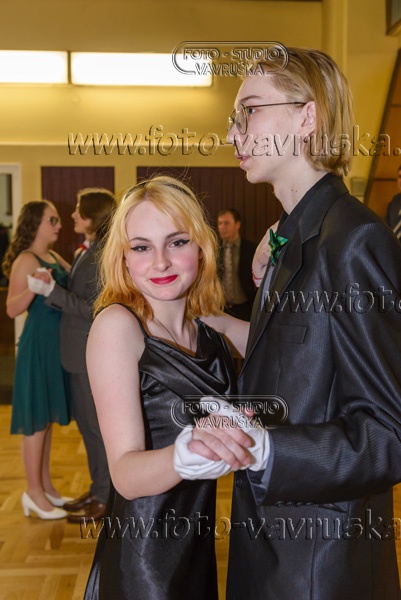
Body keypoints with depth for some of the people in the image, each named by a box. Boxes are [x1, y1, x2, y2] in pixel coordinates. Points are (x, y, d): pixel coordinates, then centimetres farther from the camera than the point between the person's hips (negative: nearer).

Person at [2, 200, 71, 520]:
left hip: (56, 343, 9)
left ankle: (46, 485, 26)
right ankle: (34, 492, 11)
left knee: (48, 417, 15)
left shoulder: (55, 258, 12)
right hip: (38, 344, -9)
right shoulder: (26, 260, -14)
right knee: (37, 419, -1)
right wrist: (33, 288, -36)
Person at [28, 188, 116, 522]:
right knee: (87, 425, 18)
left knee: (99, 426, 3)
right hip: (80, 354, 9)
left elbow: (94, 309, -22)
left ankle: (105, 498, 18)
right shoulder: (86, 251, 11)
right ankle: (99, 490, 32)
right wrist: (53, 288, 2)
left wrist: (52, 291, -25)